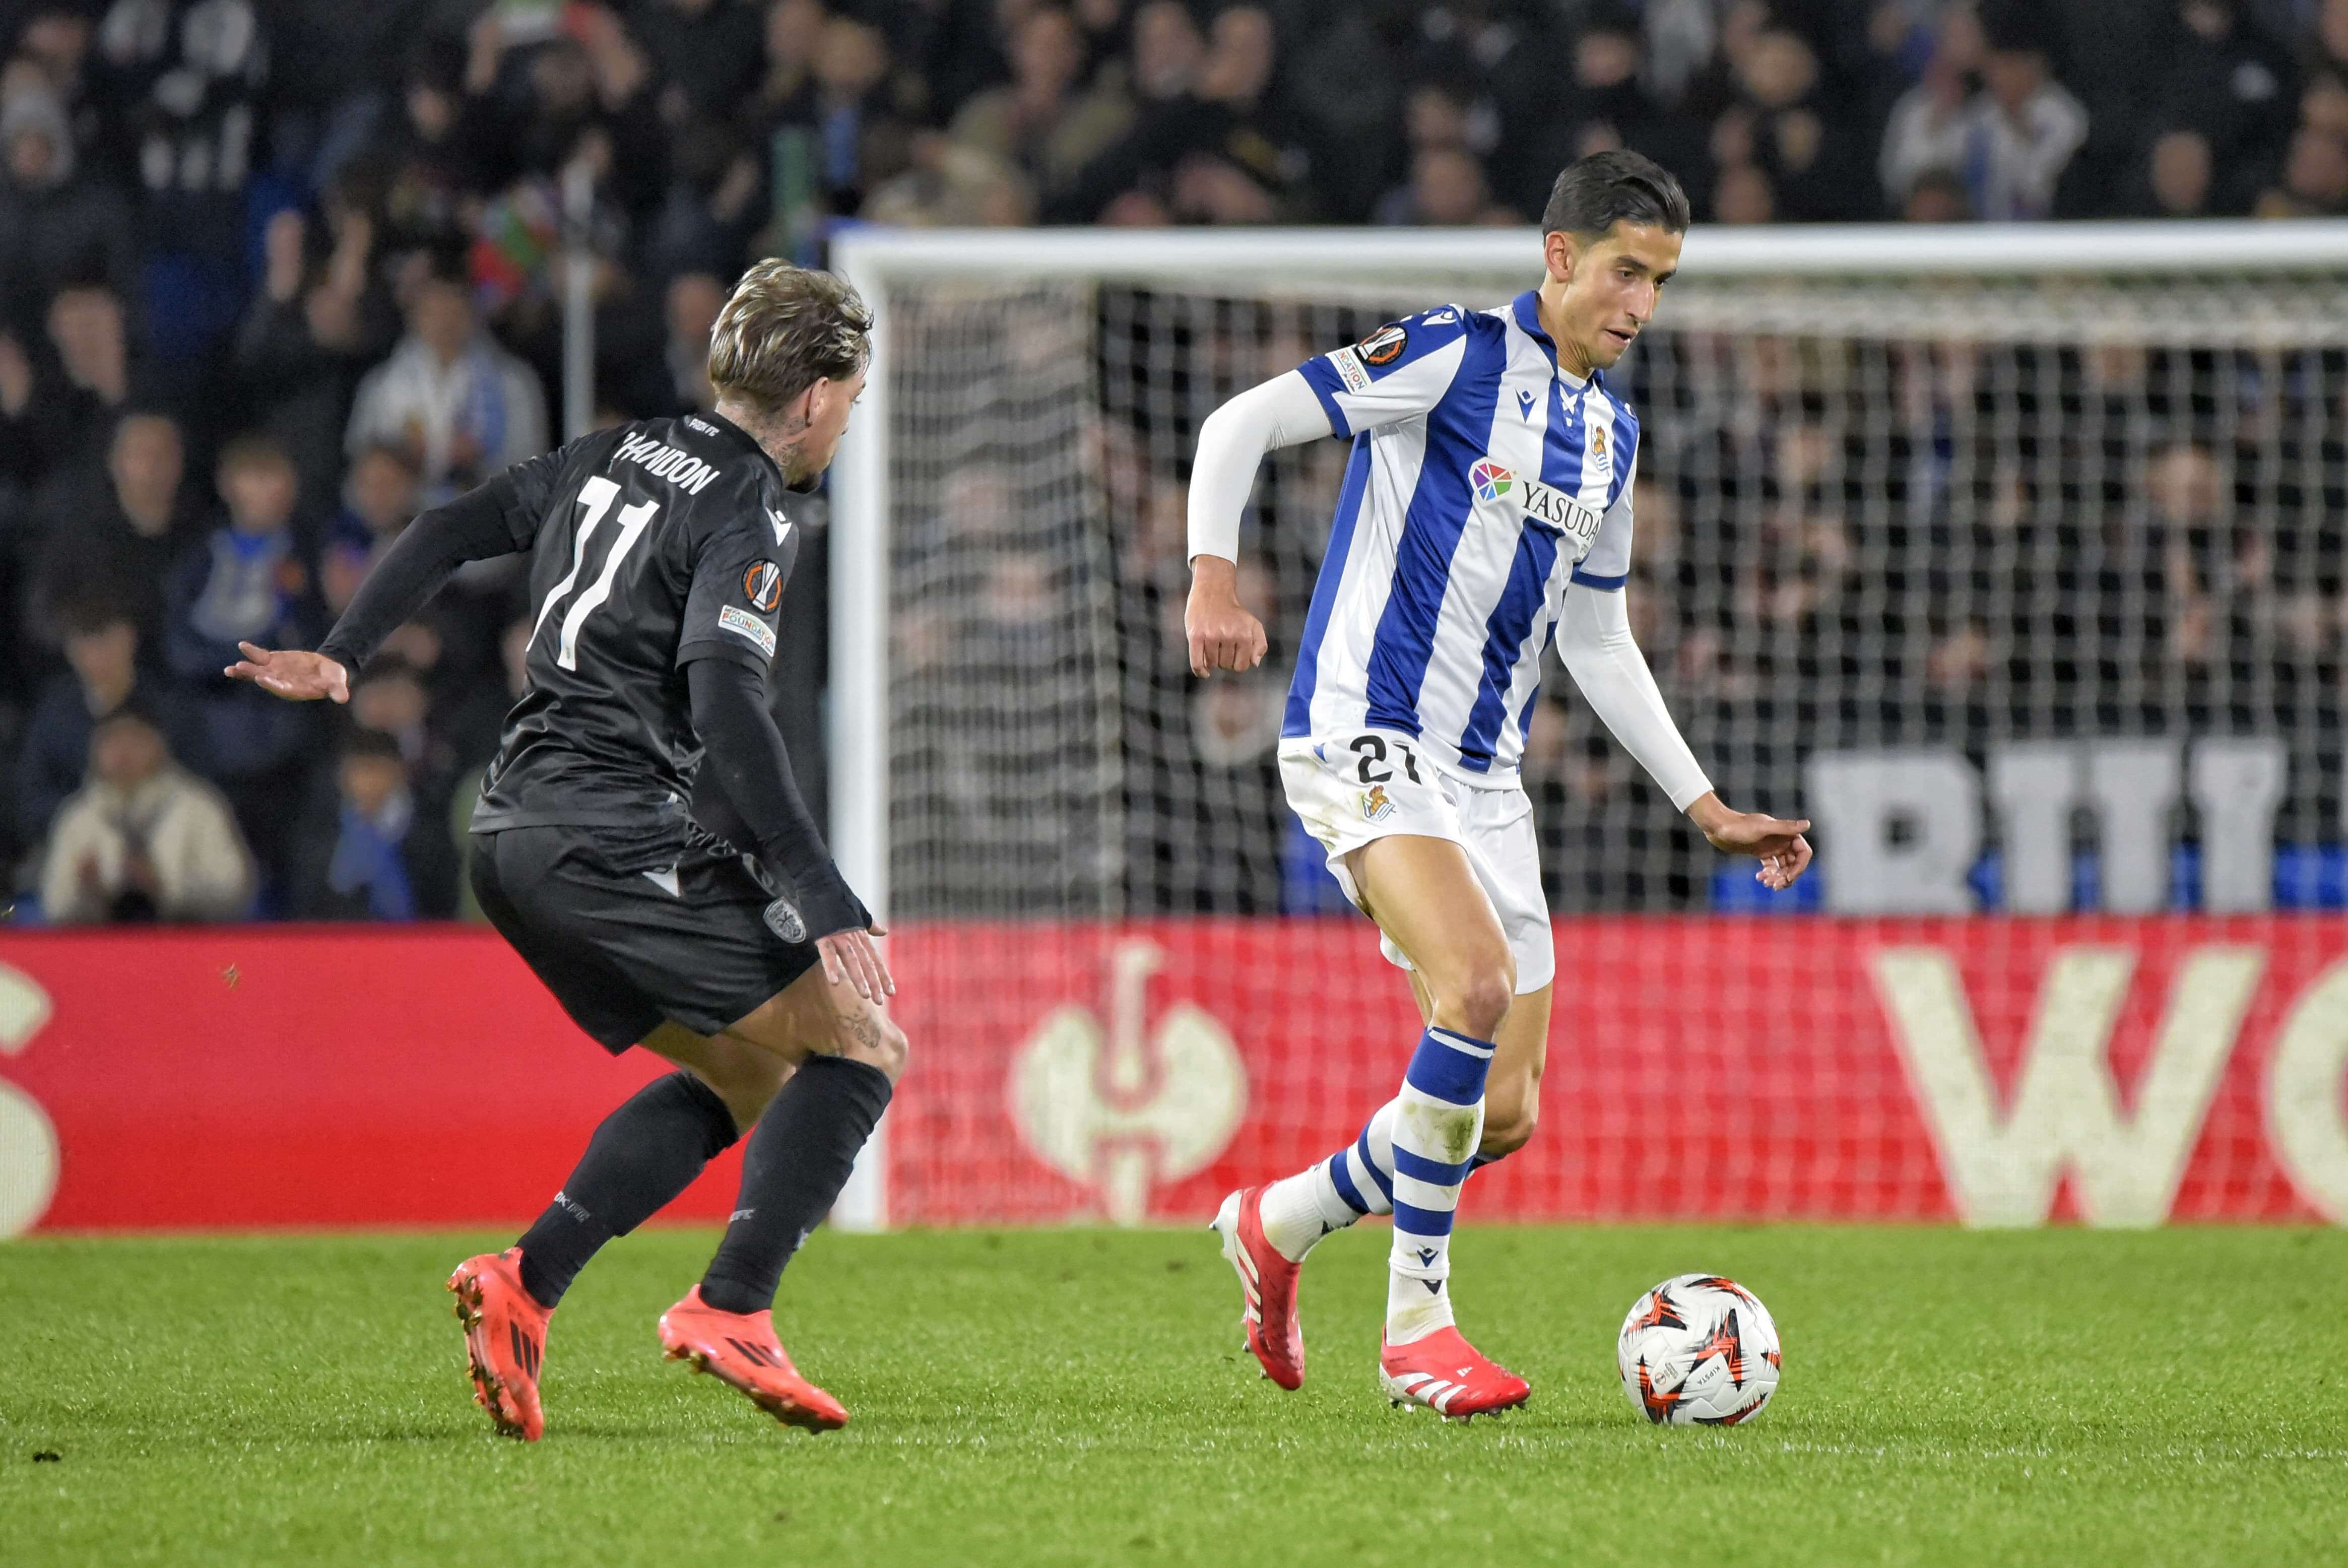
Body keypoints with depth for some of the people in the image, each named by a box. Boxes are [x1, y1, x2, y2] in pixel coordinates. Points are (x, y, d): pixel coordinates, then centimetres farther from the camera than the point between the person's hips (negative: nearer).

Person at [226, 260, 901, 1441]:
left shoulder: (619, 455, 17)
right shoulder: (747, 515, -9)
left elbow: (451, 530, 21)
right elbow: (723, 704, -20)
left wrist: (341, 656, 28)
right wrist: (822, 901, -23)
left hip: (515, 838, 9)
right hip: (616, 842, -9)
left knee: (743, 1078, 18)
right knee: (859, 1045, -3)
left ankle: (524, 1284, 4)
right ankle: (731, 1310, -17)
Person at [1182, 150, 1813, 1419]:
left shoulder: (1609, 434, 16)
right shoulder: (1456, 356, -7)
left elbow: (1598, 645, 24)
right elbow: (1241, 424, -9)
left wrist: (1709, 812, 21)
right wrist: (1214, 577, -25)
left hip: (1483, 773, 8)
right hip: (1363, 735, -8)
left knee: (1504, 1115, 2)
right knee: (1480, 984, -29)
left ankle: (1276, 1225, 28)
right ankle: (1415, 1324, -18)